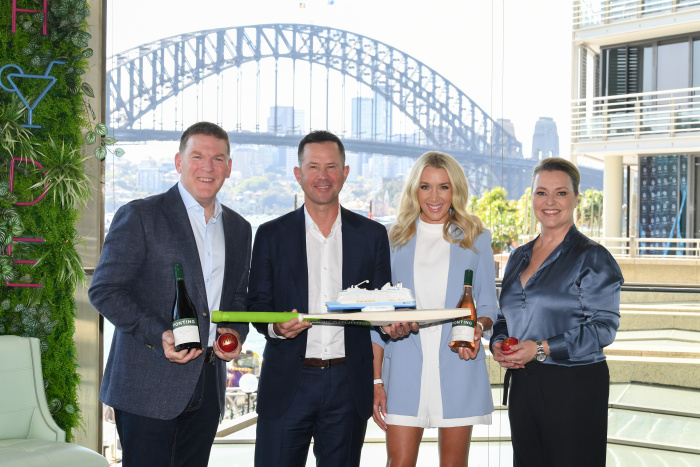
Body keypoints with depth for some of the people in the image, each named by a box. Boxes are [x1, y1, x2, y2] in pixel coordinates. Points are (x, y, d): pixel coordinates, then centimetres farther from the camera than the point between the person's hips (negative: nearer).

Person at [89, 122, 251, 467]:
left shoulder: (239, 228, 14)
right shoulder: (139, 216, -4)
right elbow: (104, 290, -8)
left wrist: (235, 333, 0)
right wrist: (157, 334, -20)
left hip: (208, 384, 5)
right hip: (148, 384, -5)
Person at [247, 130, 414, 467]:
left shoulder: (372, 234, 9)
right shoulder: (271, 235, 6)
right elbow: (257, 303, 5)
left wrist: (393, 324, -12)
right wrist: (276, 326, -17)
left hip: (349, 385, 1)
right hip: (287, 383, -1)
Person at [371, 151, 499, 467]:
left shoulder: (475, 239, 8)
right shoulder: (395, 240, 8)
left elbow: (488, 305, 10)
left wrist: (478, 326, -14)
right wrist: (377, 380, 2)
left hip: (458, 366, 0)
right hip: (406, 366, 0)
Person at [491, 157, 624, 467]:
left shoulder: (593, 258, -5)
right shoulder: (519, 257, 14)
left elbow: (603, 326, -12)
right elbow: (505, 316, 21)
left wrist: (542, 349, -19)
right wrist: (498, 344, -1)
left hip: (575, 385, -6)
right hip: (522, 383, 6)